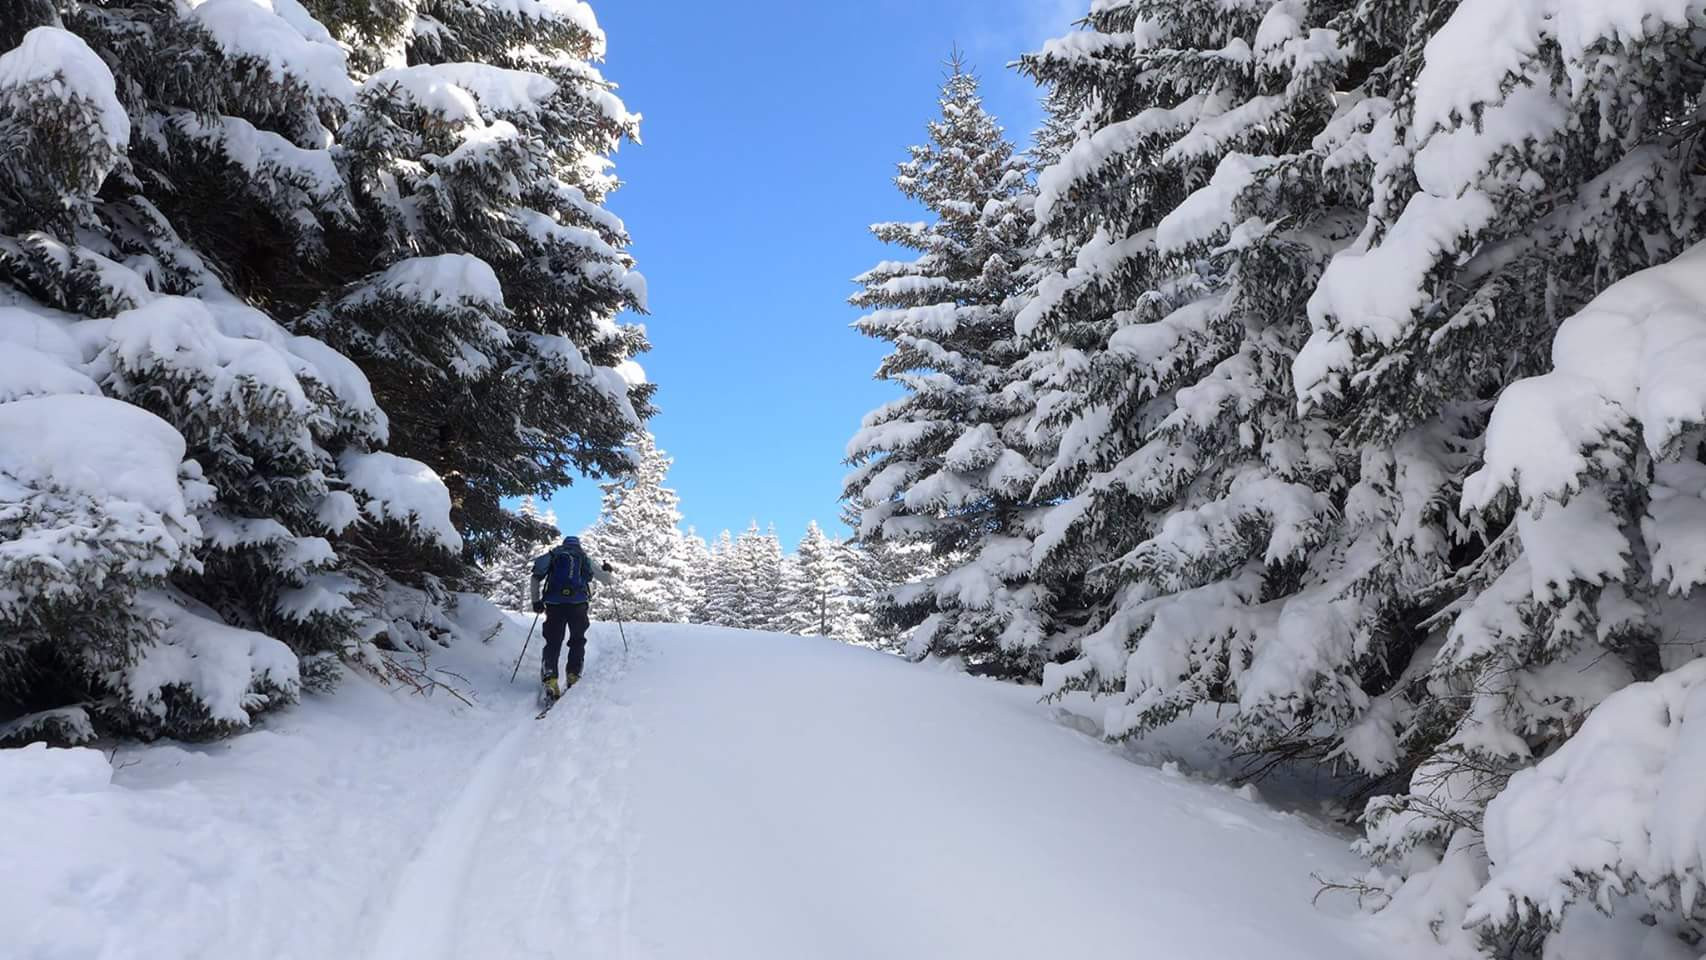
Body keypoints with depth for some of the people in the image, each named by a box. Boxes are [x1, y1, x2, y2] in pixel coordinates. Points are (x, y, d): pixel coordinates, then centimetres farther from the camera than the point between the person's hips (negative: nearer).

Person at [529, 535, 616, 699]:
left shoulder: (552, 556, 18)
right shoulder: (585, 559, 17)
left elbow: (536, 577, 7)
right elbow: (606, 579, 19)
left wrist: (536, 601, 13)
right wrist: (608, 572, 42)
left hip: (554, 605, 1)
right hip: (578, 604, -1)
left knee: (553, 642, 5)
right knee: (577, 641, 15)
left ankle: (549, 678, -12)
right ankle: (573, 676, 4)